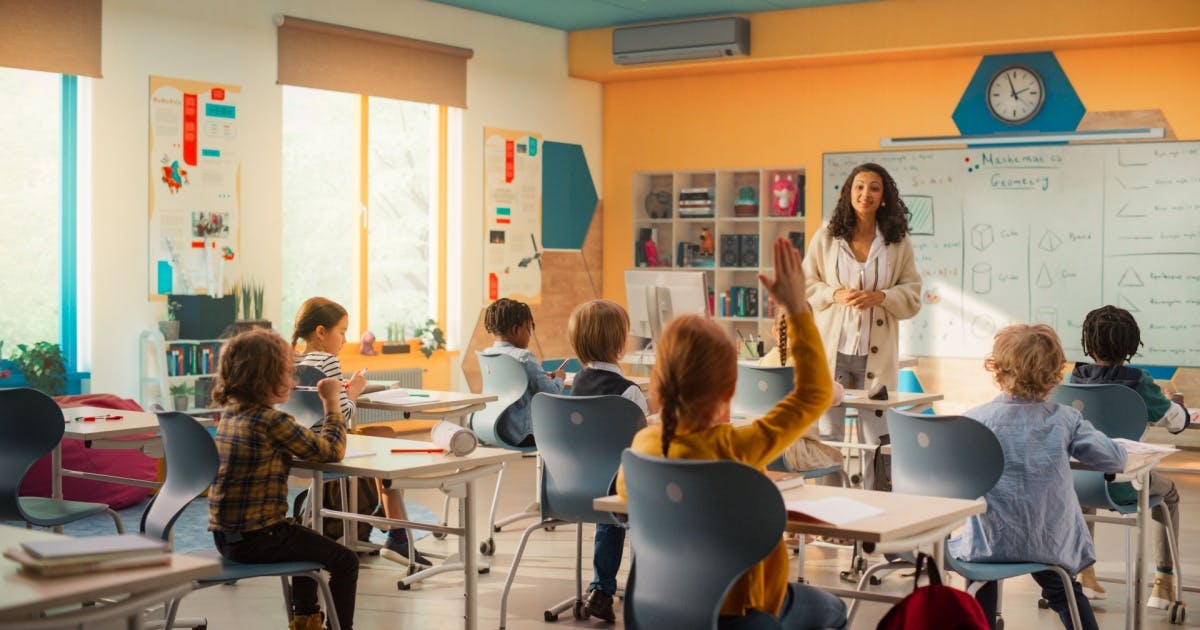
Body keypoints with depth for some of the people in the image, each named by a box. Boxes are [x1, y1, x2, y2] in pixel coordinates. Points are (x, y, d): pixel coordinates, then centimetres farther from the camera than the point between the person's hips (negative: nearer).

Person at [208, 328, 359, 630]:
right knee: (345, 561, 2)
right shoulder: (271, 420, -21)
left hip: (226, 535, 9)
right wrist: (332, 402, -2)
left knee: (308, 542, 35)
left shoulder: (230, 413, 5)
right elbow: (331, 451, -13)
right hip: (257, 538, -9)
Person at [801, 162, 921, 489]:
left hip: (877, 352, 0)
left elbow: (913, 295, 7)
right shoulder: (826, 236, 3)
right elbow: (804, 284, 7)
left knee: (875, 436, 1)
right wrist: (835, 294, -11)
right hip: (832, 348, 0)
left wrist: (879, 297, -12)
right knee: (828, 433, 4)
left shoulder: (899, 242, 5)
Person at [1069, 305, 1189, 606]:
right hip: (1122, 484, -3)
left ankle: (1085, 572, 39)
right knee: (1169, 493, 31)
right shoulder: (1139, 383, -15)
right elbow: (1176, 421, -1)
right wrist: (1180, 406, 22)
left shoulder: (1075, 379, -6)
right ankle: (1165, 581, 28)